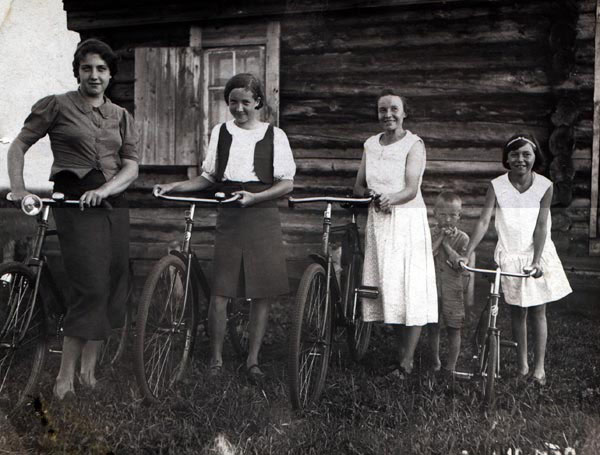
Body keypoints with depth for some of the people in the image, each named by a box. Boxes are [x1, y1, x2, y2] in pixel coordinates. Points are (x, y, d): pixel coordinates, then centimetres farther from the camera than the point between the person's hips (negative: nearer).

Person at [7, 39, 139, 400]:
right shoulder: (57, 106, 3)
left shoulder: (121, 116, 13)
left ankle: (89, 369, 17)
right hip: (74, 201, -5)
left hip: (113, 202, 5)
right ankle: (65, 376, -4)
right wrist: (18, 188, -8)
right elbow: (19, 145, 6)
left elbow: (132, 166, 5)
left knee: (113, 286, 4)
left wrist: (103, 190, -13)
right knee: (91, 286, -14)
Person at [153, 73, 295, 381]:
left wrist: (254, 197, -16)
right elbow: (208, 178, 15)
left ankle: (253, 359, 14)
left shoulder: (274, 135, 4)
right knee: (220, 290, -5)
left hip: (263, 218, -1)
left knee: (262, 292, 1)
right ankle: (216, 358, 10)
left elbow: (287, 183, -1)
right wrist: (174, 187, 1)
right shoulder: (220, 132, 11)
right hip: (229, 218, 1)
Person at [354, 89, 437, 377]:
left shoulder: (414, 144, -3)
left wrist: (391, 198, -33)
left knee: (409, 289, -7)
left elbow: (411, 190, -13)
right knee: (381, 286, 2)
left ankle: (406, 361, -2)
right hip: (377, 221, 5)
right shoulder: (370, 144, 13)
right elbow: (358, 185, 12)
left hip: (407, 220, -5)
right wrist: (371, 194, -10)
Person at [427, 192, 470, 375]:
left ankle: (451, 366, 20)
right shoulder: (430, 234, 1)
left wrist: (446, 244, -15)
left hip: (453, 291, -1)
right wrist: (439, 238, -16)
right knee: (432, 328, 10)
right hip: (431, 288, 1)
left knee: (453, 329, 6)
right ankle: (435, 363, 28)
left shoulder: (462, 238, -2)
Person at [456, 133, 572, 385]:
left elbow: (541, 226, -11)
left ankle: (539, 366, 14)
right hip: (510, 256, 0)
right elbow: (483, 221, -12)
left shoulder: (544, 186, -9)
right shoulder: (497, 186, -9)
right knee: (517, 311, 7)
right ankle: (522, 364, 20)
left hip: (538, 254, 0)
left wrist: (536, 260, -21)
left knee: (538, 311, 4)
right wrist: (466, 254, -20)